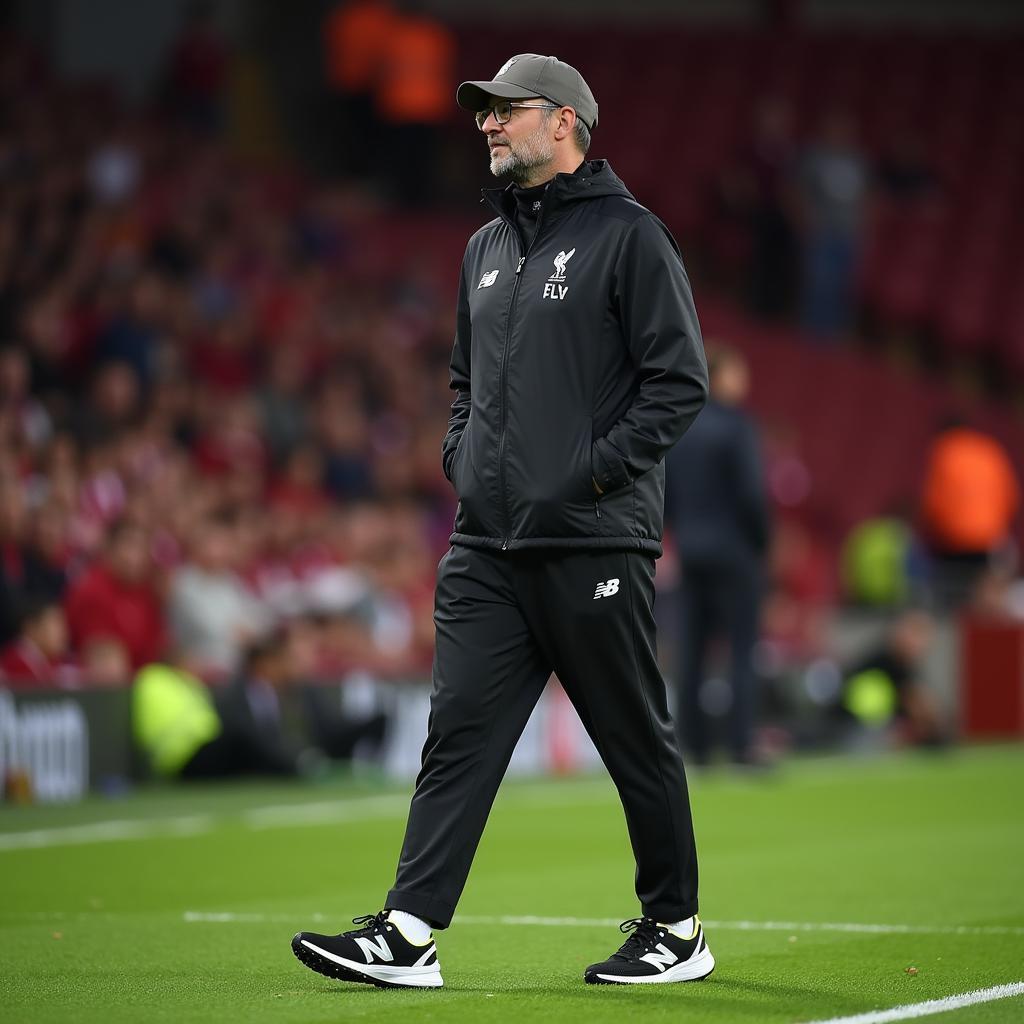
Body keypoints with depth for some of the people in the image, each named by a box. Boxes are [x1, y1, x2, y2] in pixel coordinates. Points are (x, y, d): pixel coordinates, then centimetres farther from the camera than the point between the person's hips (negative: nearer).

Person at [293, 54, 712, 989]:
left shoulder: (628, 235, -4)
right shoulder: (486, 249, 19)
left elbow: (681, 379, -9)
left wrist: (600, 467, -14)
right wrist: (460, 452, 12)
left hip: (594, 544, -7)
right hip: (485, 547, 7)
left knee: (637, 739, 3)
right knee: (459, 735, -1)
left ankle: (677, 928, 16)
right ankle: (409, 932, -4)